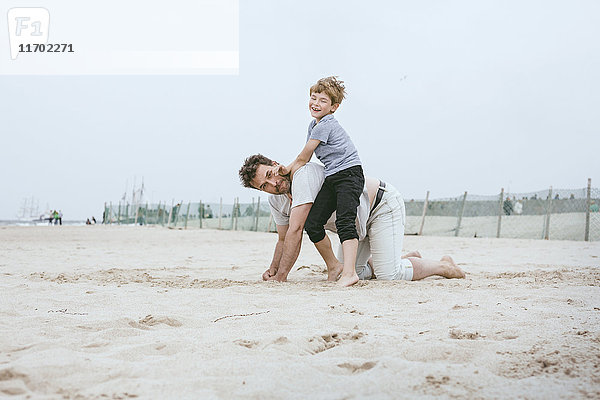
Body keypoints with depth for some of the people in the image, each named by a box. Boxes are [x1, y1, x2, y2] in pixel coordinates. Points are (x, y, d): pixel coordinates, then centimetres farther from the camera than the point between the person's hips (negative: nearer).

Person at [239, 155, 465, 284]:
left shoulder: (303, 175, -32)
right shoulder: (275, 202, -4)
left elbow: (296, 231, -34)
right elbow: (284, 239, 10)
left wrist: (281, 277, -29)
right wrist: (273, 269, -8)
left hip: (383, 204, -9)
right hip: (359, 225, 9)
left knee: (388, 275, -17)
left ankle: (443, 266, 7)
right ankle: (408, 260, 25)